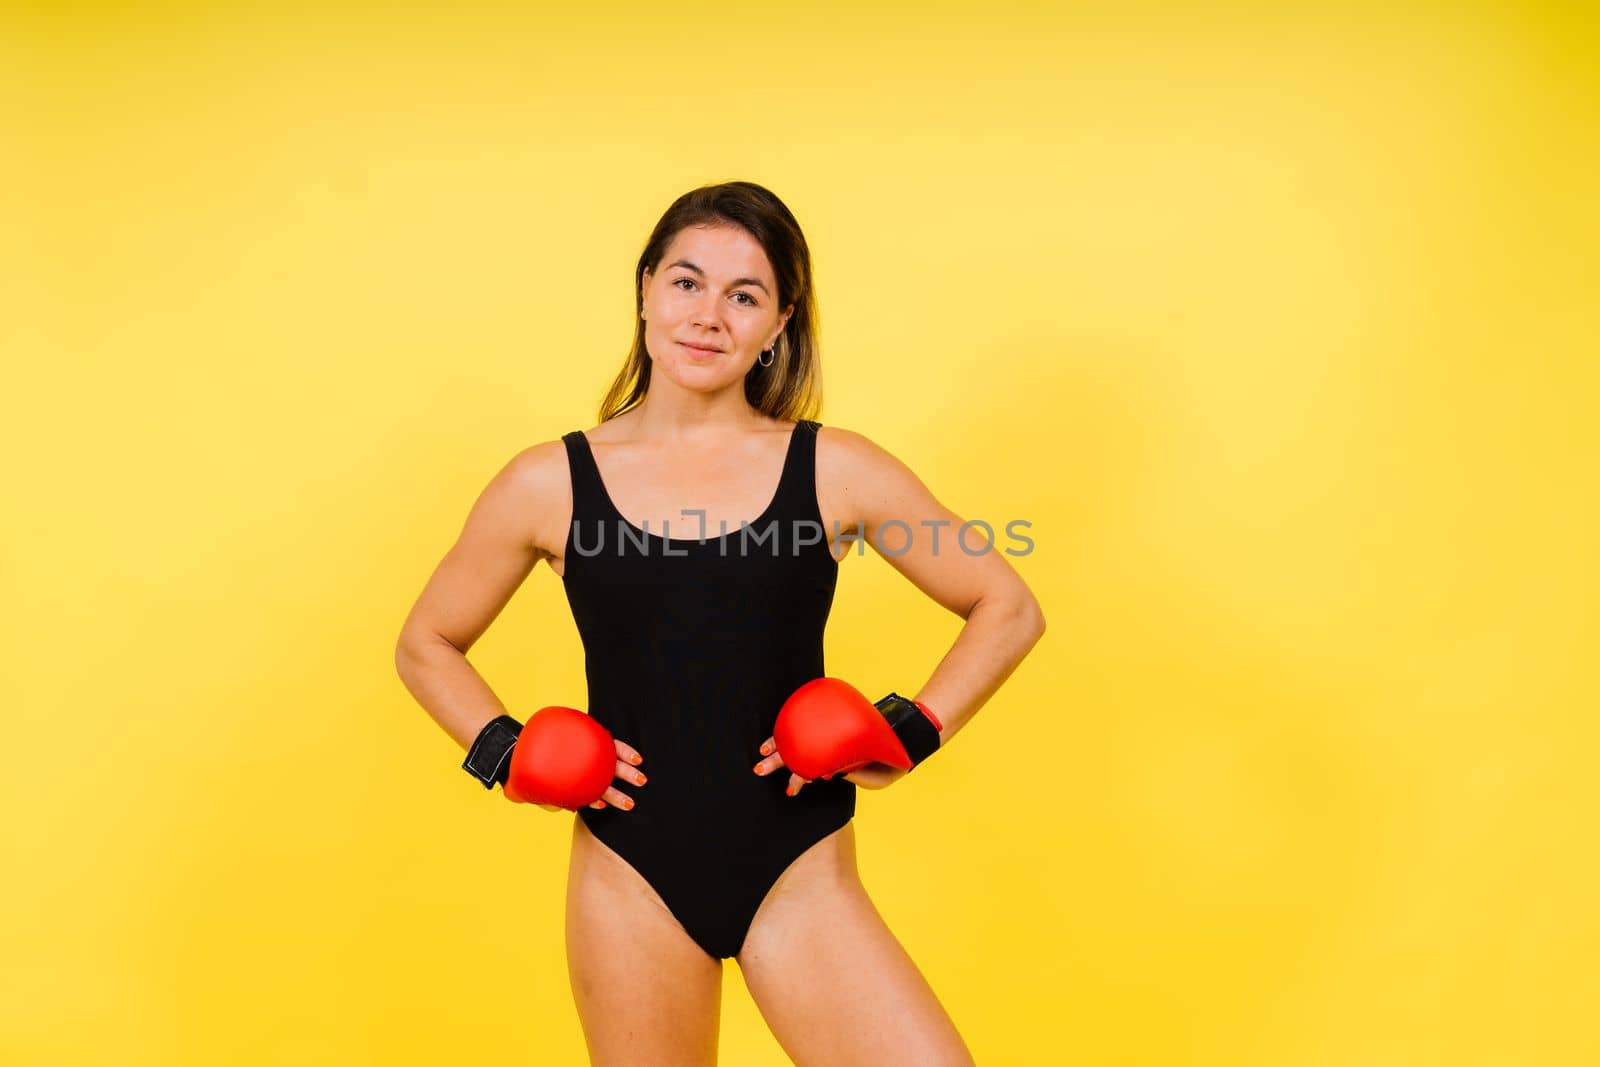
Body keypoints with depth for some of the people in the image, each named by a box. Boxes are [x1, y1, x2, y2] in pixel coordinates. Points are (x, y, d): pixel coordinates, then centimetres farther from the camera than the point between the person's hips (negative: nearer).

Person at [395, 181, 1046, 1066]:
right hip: (630, 878, 1)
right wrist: (506, 754, -2)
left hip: (799, 873, 0)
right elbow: (426, 645, 12)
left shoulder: (832, 470, -3)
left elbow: (1007, 608, 6)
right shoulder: (550, 485, -2)